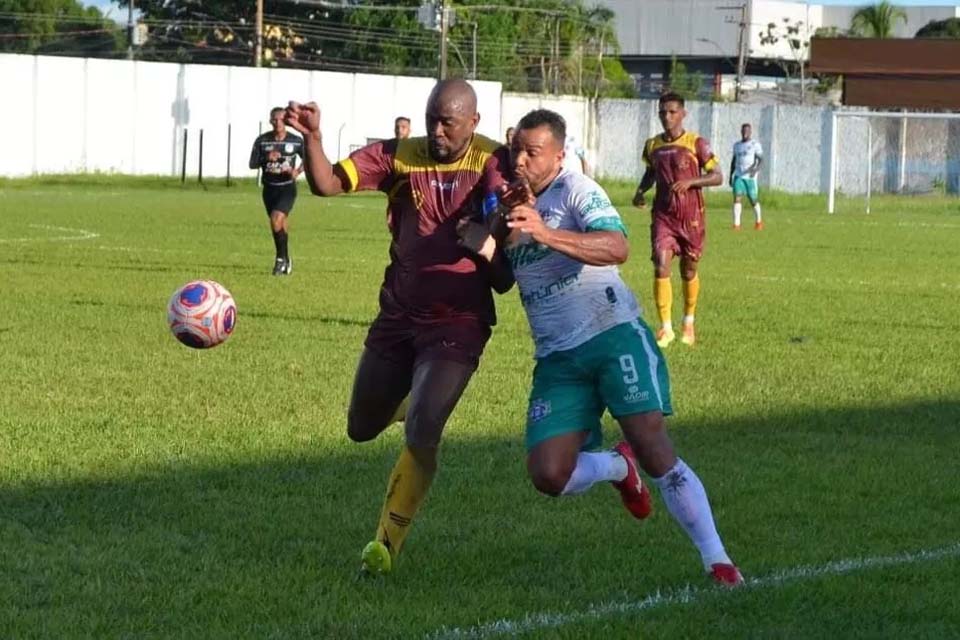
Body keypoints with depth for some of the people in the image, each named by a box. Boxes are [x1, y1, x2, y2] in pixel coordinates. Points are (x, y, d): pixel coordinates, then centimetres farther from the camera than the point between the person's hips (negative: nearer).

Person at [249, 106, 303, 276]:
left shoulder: (296, 141, -6)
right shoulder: (262, 140, -3)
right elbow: (252, 164, -4)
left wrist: (298, 170, -10)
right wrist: (266, 158, -23)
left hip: (287, 188, -3)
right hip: (269, 188, 3)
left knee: (276, 219, -23)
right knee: (281, 224, 12)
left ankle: (281, 258, -10)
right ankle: (286, 261, 31)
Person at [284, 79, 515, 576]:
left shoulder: (493, 163, -8)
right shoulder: (398, 157, -3)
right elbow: (327, 184, -11)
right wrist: (312, 137, -27)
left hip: (457, 323, -4)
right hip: (398, 314, 4)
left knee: (420, 433, -18)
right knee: (361, 429, 16)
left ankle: (387, 541, -1)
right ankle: (419, 398, 50)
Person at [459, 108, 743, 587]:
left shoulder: (576, 190, -5)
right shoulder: (509, 209, 15)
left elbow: (617, 248, -24)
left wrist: (546, 234, -37)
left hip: (613, 334, -6)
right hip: (557, 358, 6)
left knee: (652, 447, -18)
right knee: (548, 474, -10)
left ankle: (716, 561, -11)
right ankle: (618, 468, 22)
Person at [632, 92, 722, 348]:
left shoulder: (696, 144, -7)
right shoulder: (652, 145, 5)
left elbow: (717, 177, -7)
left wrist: (690, 181, -22)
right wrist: (640, 191, 3)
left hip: (691, 216, -2)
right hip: (663, 215, 2)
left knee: (688, 271, 10)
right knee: (661, 267, -14)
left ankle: (689, 323, 32)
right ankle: (665, 328, -9)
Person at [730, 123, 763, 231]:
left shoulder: (755, 144, -2)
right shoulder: (736, 145, 13)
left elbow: (760, 159, -10)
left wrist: (756, 169, -28)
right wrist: (731, 176, 16)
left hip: (750, 176, -3)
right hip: (738, 176, 3)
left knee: (753, 200, 4)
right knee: (737, 198, -12)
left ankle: (758, 221, 28)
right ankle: (736, 224, -16)